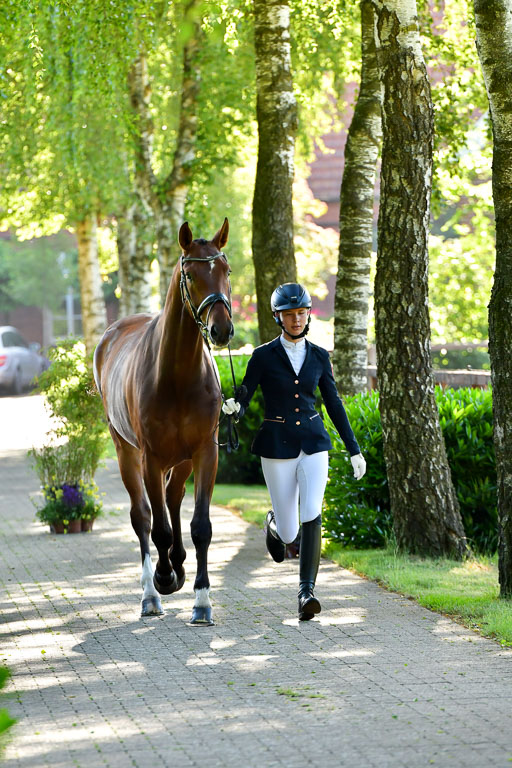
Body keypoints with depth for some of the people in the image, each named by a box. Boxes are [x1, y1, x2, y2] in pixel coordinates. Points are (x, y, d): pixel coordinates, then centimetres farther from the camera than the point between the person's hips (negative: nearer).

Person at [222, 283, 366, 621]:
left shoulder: (319, 357, 6)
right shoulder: (264, 356, -3)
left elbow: (334, 404, 12)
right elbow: (243, 400, -4)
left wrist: (355, 450, 12)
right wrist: (232, 407, -29)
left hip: (313, 443, 1)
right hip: (277, 446, -1)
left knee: (312, 515, -21)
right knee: (288, 533, 3)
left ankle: (307, 592, -20)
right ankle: (275, 523, 42)